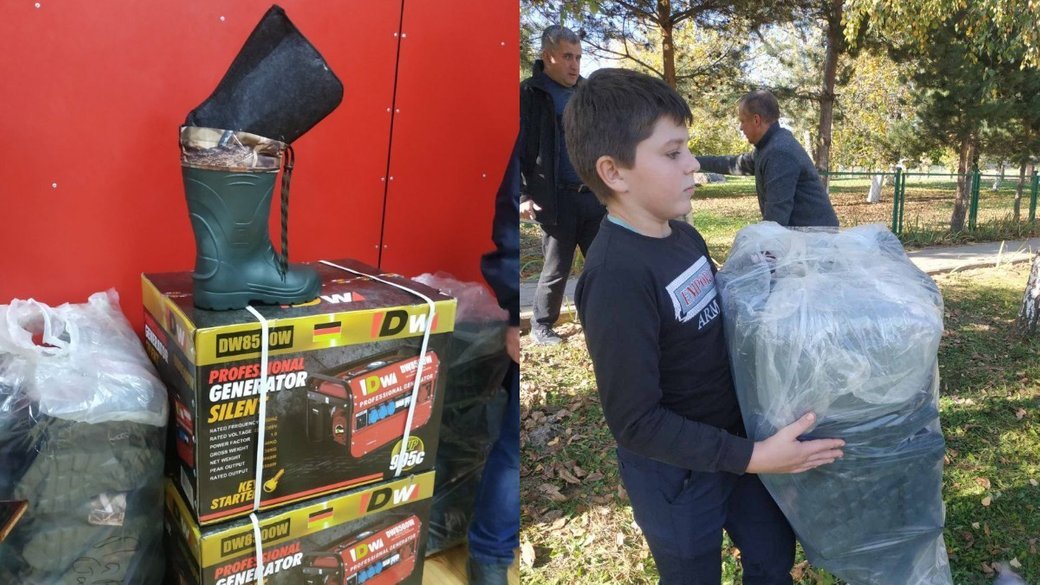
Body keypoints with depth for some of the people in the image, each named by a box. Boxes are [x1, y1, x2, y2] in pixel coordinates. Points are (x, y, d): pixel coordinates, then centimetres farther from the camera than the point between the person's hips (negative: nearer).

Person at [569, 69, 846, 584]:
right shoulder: (616, 276, -31)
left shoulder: (683, 235, -4)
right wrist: (752, 457, -27)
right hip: (676, 470, -7)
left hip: (734, 441, 7)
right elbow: (634, 421, -28)